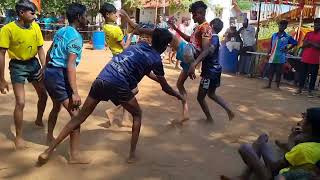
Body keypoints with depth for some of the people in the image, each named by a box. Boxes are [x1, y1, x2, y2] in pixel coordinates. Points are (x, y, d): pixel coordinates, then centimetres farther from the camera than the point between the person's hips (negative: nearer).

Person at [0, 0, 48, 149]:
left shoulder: (35, 27, -5)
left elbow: (40, 49, 3)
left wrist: (45, 68, -6)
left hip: (34, 64, 5)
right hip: (17, 66, -5)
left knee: (43, 95, 14)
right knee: (20, 103, -10)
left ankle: (39, 120, 43)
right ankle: (18, 137, 8)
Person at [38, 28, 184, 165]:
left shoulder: (140, 45, 24)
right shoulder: (156, 59, 6)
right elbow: (165, 87, 16)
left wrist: (157, 78, 51)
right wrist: (178, 95, 33)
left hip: (101, 79, 6)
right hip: (118, 86, -6)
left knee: (80, 116, 12)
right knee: (137, 114, 20)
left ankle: (49, 150, 13)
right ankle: (132, 154, 18)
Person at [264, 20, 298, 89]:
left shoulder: (287, 37, -2)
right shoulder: (274, 35, 8)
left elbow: (295, 43, 8)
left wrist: (288, 49, 2)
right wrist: (269, 52, 11)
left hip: (280, 58, -3)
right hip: (272, 57, 3)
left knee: (279, 72, 3)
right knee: (271, 71, 7)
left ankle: (278, 86, 14)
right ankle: (269, 85, 17)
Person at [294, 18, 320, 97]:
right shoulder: (309, 33, 11)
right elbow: (303, 45, 4)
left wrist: (311, 42, -13)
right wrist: (313, 44, -11)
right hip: (305, 58, 2)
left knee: (313, 75, 2)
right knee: (302, 74, 5)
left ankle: (310, 91, 8)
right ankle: (300, 89, 13)